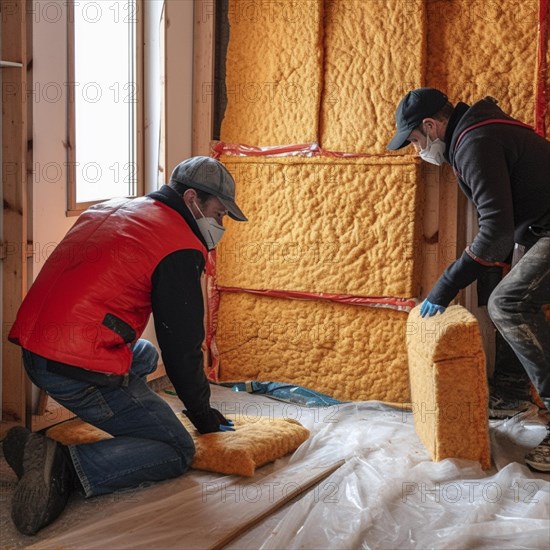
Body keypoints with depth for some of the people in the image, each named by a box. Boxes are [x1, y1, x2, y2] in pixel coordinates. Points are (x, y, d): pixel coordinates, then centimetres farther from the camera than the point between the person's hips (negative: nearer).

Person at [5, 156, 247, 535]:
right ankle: (64, 467, -17)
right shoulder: (181, 248, -7)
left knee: (144, 355, 33)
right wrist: (203, 415, 10)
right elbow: (182, 345, -5)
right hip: (83, 371, -9)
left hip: (34, 354, 9)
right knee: (178, 451, -2)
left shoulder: (108, 209, 20)